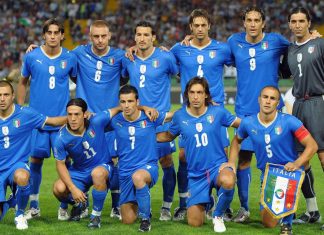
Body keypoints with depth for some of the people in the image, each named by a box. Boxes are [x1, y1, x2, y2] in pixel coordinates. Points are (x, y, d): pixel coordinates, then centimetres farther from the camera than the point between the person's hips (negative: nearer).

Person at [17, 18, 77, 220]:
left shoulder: (70, 58, 1)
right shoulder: (32, 57, 0)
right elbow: (23, 83, 11)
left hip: (63, 119, 0)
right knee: (36, 160, 2)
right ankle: (34, 206, 14)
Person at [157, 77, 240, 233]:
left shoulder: (217, 112, -6)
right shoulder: (180, 116, -2)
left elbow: (241, 124, 5)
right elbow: (169, 136, 17)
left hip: (218, 165, -2)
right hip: (196, 173, 2)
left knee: (228, 181, -41)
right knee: (194, 223, 0)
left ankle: (218, 216, -8)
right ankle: (206, 202, 40)